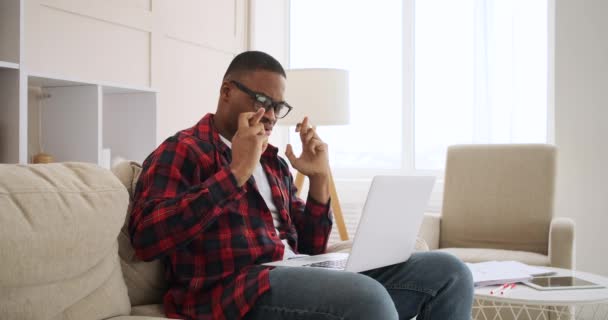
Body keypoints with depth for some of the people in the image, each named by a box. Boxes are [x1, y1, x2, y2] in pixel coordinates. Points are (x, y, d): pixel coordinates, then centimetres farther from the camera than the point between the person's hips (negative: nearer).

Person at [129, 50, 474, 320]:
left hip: (297, 277, 7)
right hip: (234, 289, -7)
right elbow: (147, 238, -15)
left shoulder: (274, 162, 25)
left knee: (446, 271, -6)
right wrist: (236, 172, -14)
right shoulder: (182, 151, 4)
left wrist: (319, 179, 9)